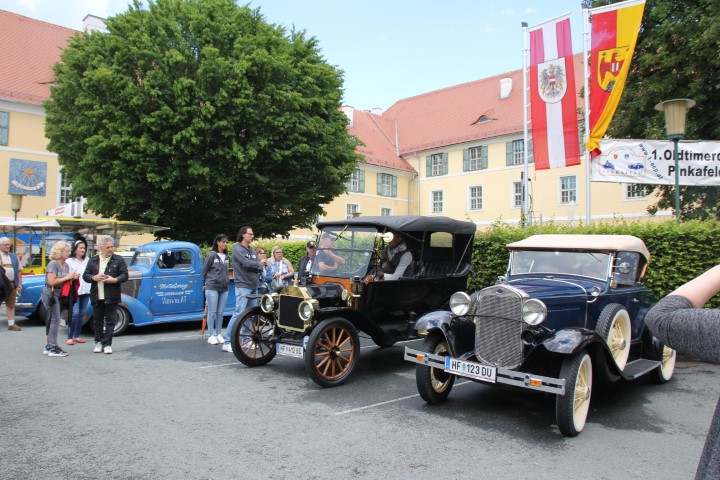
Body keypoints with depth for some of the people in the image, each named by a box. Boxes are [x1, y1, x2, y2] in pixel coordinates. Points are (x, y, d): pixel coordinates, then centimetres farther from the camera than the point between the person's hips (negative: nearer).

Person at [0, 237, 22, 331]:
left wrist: (20, 284, 7)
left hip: (12, 284, 4)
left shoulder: (14, 256, 13)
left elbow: (18, 271, 13)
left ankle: (11, 324, 15)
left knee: (11, 305, 9)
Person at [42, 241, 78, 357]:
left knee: (52, 320, 11)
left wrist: (73, 277, -2)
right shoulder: (53, 264, -13)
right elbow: (51, 281, -21)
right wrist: (67, 277, -15)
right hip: (50, 294, -8)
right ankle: (52, 348, -6)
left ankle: (49, 347, 18)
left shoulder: (66, 265, 11)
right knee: (55, 320, -9)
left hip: (59, 294, 8)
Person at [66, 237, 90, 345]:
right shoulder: (69, 261, 1)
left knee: (81, 314, 9)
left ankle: (77, 336, 18)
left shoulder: (88, 260, 12)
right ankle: (70, 337, -3)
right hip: (74, 291, -4)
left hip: (86, 291, 4)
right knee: (74, 313, -10)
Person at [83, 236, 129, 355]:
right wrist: (93, 278, -12)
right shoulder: (93, 260, 9)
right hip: (96, 296, 3)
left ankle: (107, 344, 4)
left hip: (111, 296, -3)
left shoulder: (119, 260, 1)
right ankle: (99, 342, 23)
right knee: (97, 320, 11)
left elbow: (124, 275, -1)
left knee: (110, 320, -1)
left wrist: (114, 280, -17)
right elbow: (85, 275, 8)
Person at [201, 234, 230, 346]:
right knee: (212, 312, -1)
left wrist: (227, 281, 13)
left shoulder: (226, 257, 11)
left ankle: (219, 334, 16)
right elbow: (204, 271, 2)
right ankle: (211, 336, 5)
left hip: (224, 288, 5)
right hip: (212, 287, -5)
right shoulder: (211, 255, -4)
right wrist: (205, 284, 8)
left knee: (220, 312, 8)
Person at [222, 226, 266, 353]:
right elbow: (246, 263, -20)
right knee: (238, 314, -13)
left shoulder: (252, 251, 16)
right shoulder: (237, 248, -6)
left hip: (253, 286, 8)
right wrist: (259, 263, -4)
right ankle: (227, 343, -10)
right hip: (243, 286, -8)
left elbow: (260, 268, 10)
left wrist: (260, 266, -12)